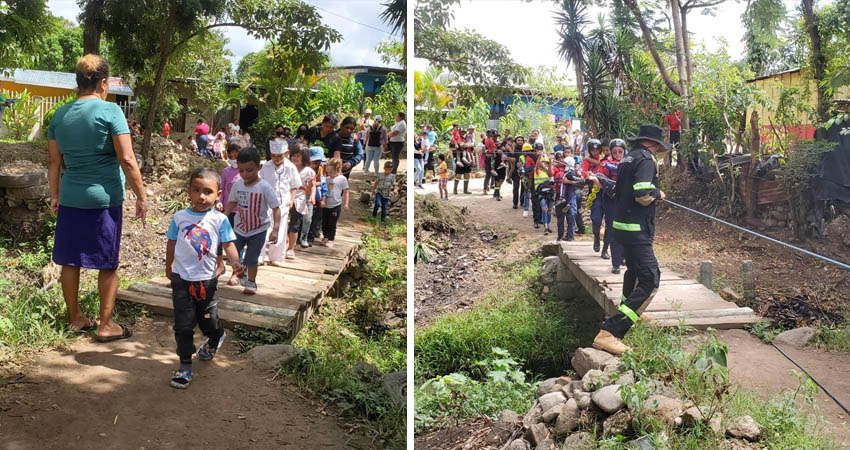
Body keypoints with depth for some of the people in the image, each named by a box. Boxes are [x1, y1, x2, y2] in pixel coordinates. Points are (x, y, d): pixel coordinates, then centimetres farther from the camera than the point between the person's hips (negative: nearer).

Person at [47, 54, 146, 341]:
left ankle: (76, 319, 26)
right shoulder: (109, 111, -11)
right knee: (108, 264, 6)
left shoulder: (60, 115, 6)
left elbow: (54, 161, 11)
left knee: (70, 260, 13)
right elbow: (127, 160, -15)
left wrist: (55, 195, 21)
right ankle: (106, 326, 11)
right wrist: (142, 196, -8)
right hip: (104, 198, -5)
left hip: (70, 198, 5)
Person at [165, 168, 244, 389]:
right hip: (182, 279, 1)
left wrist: (236, 262, -24)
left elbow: (228, 244, -7)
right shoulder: (180, 217, 0)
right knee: (183, 324, 2)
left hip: (207, 279, -1)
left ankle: (216, 338, 46)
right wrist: (168, 267, 20)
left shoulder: (219, 219, -5)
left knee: (208, 320, 12)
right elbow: (172, 243, 12)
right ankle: (185, 366, 12)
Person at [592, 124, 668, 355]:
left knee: (635, 271, 30)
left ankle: (630, 315, 52)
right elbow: (643, 196, -24)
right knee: (650, 280, -14)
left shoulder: (628, 158, 15)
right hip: (637, 230, -10)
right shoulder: (646, 159, -14)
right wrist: (658, 193, -4)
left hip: (623, 225, 10)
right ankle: (608, 332, -23)